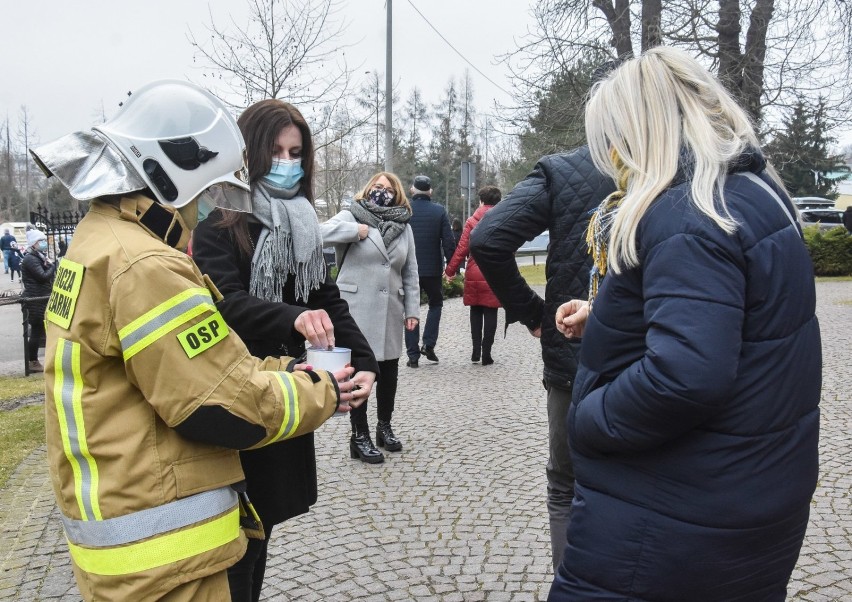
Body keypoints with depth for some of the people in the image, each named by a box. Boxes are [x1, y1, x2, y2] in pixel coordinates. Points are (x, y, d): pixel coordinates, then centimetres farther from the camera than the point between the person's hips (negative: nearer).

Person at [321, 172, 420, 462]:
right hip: (357, 309, -4)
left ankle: (384, 426, 31)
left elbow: (410, 273, 12)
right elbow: (322, 232, -19)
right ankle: (360, 436, 11)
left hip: (390, 311, 5)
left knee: (389, 372, 13)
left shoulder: (404, 227, 12)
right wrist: (358, 230, -16)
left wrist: (412, 310, 7)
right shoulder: (351, 216, -2)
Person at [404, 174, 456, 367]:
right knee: (436, 303, 21)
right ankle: (428, 344, 7)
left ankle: (413, 355, 6)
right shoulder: (439, 211, -4)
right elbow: (449, 242, -6)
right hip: (432, 269, 0)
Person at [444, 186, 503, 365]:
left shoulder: (472, 221, 0)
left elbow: (462, 248, -3)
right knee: (490, 313, 4)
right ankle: (486, 353, 3)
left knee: (476, 311, 15)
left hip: (474, 274, 1)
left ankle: (476, 349, 11)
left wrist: (450, 270, 3)